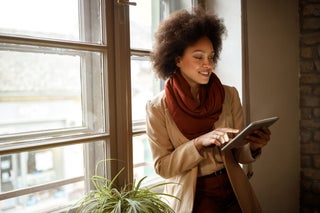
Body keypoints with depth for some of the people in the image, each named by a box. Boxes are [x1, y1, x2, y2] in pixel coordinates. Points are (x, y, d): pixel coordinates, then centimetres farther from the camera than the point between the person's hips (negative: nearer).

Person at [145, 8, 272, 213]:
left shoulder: (230, 95, -1)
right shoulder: (158, 107, -7)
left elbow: (240, 155, 4)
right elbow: (163, 166, -7)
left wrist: (254, 146, -17)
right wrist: (199, 142, -20)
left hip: (233, 190, 3)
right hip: (192, 196, -3)